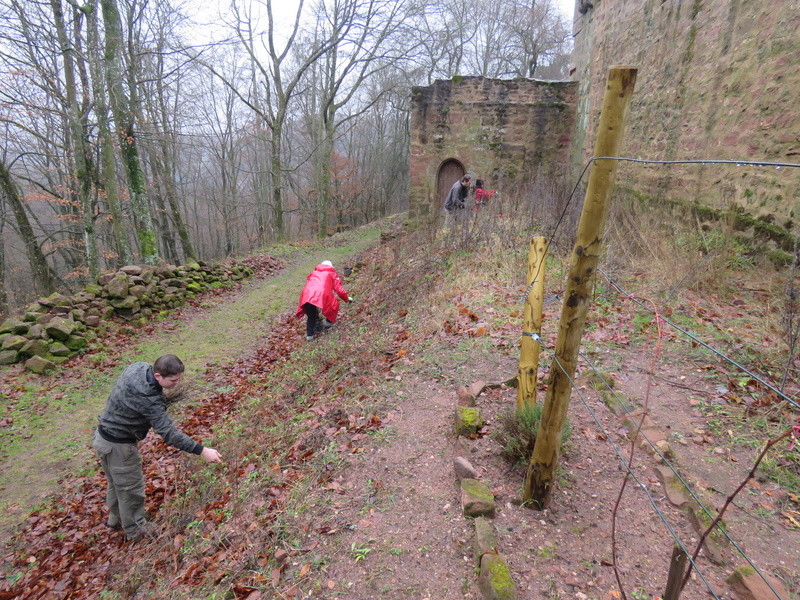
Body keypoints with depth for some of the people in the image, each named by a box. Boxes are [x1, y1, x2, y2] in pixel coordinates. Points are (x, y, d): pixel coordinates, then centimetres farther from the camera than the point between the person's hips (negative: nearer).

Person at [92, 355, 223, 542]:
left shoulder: (138, 367, -12)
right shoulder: (149, 400, -36)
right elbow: (169, 433, -37)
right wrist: (202, 450, -38)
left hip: (104, 436, 9)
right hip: (119, 446, -9)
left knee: (116, 483, 28)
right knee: (130, 488, 11)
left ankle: (116, 519, 49)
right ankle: (135, 530, 31)